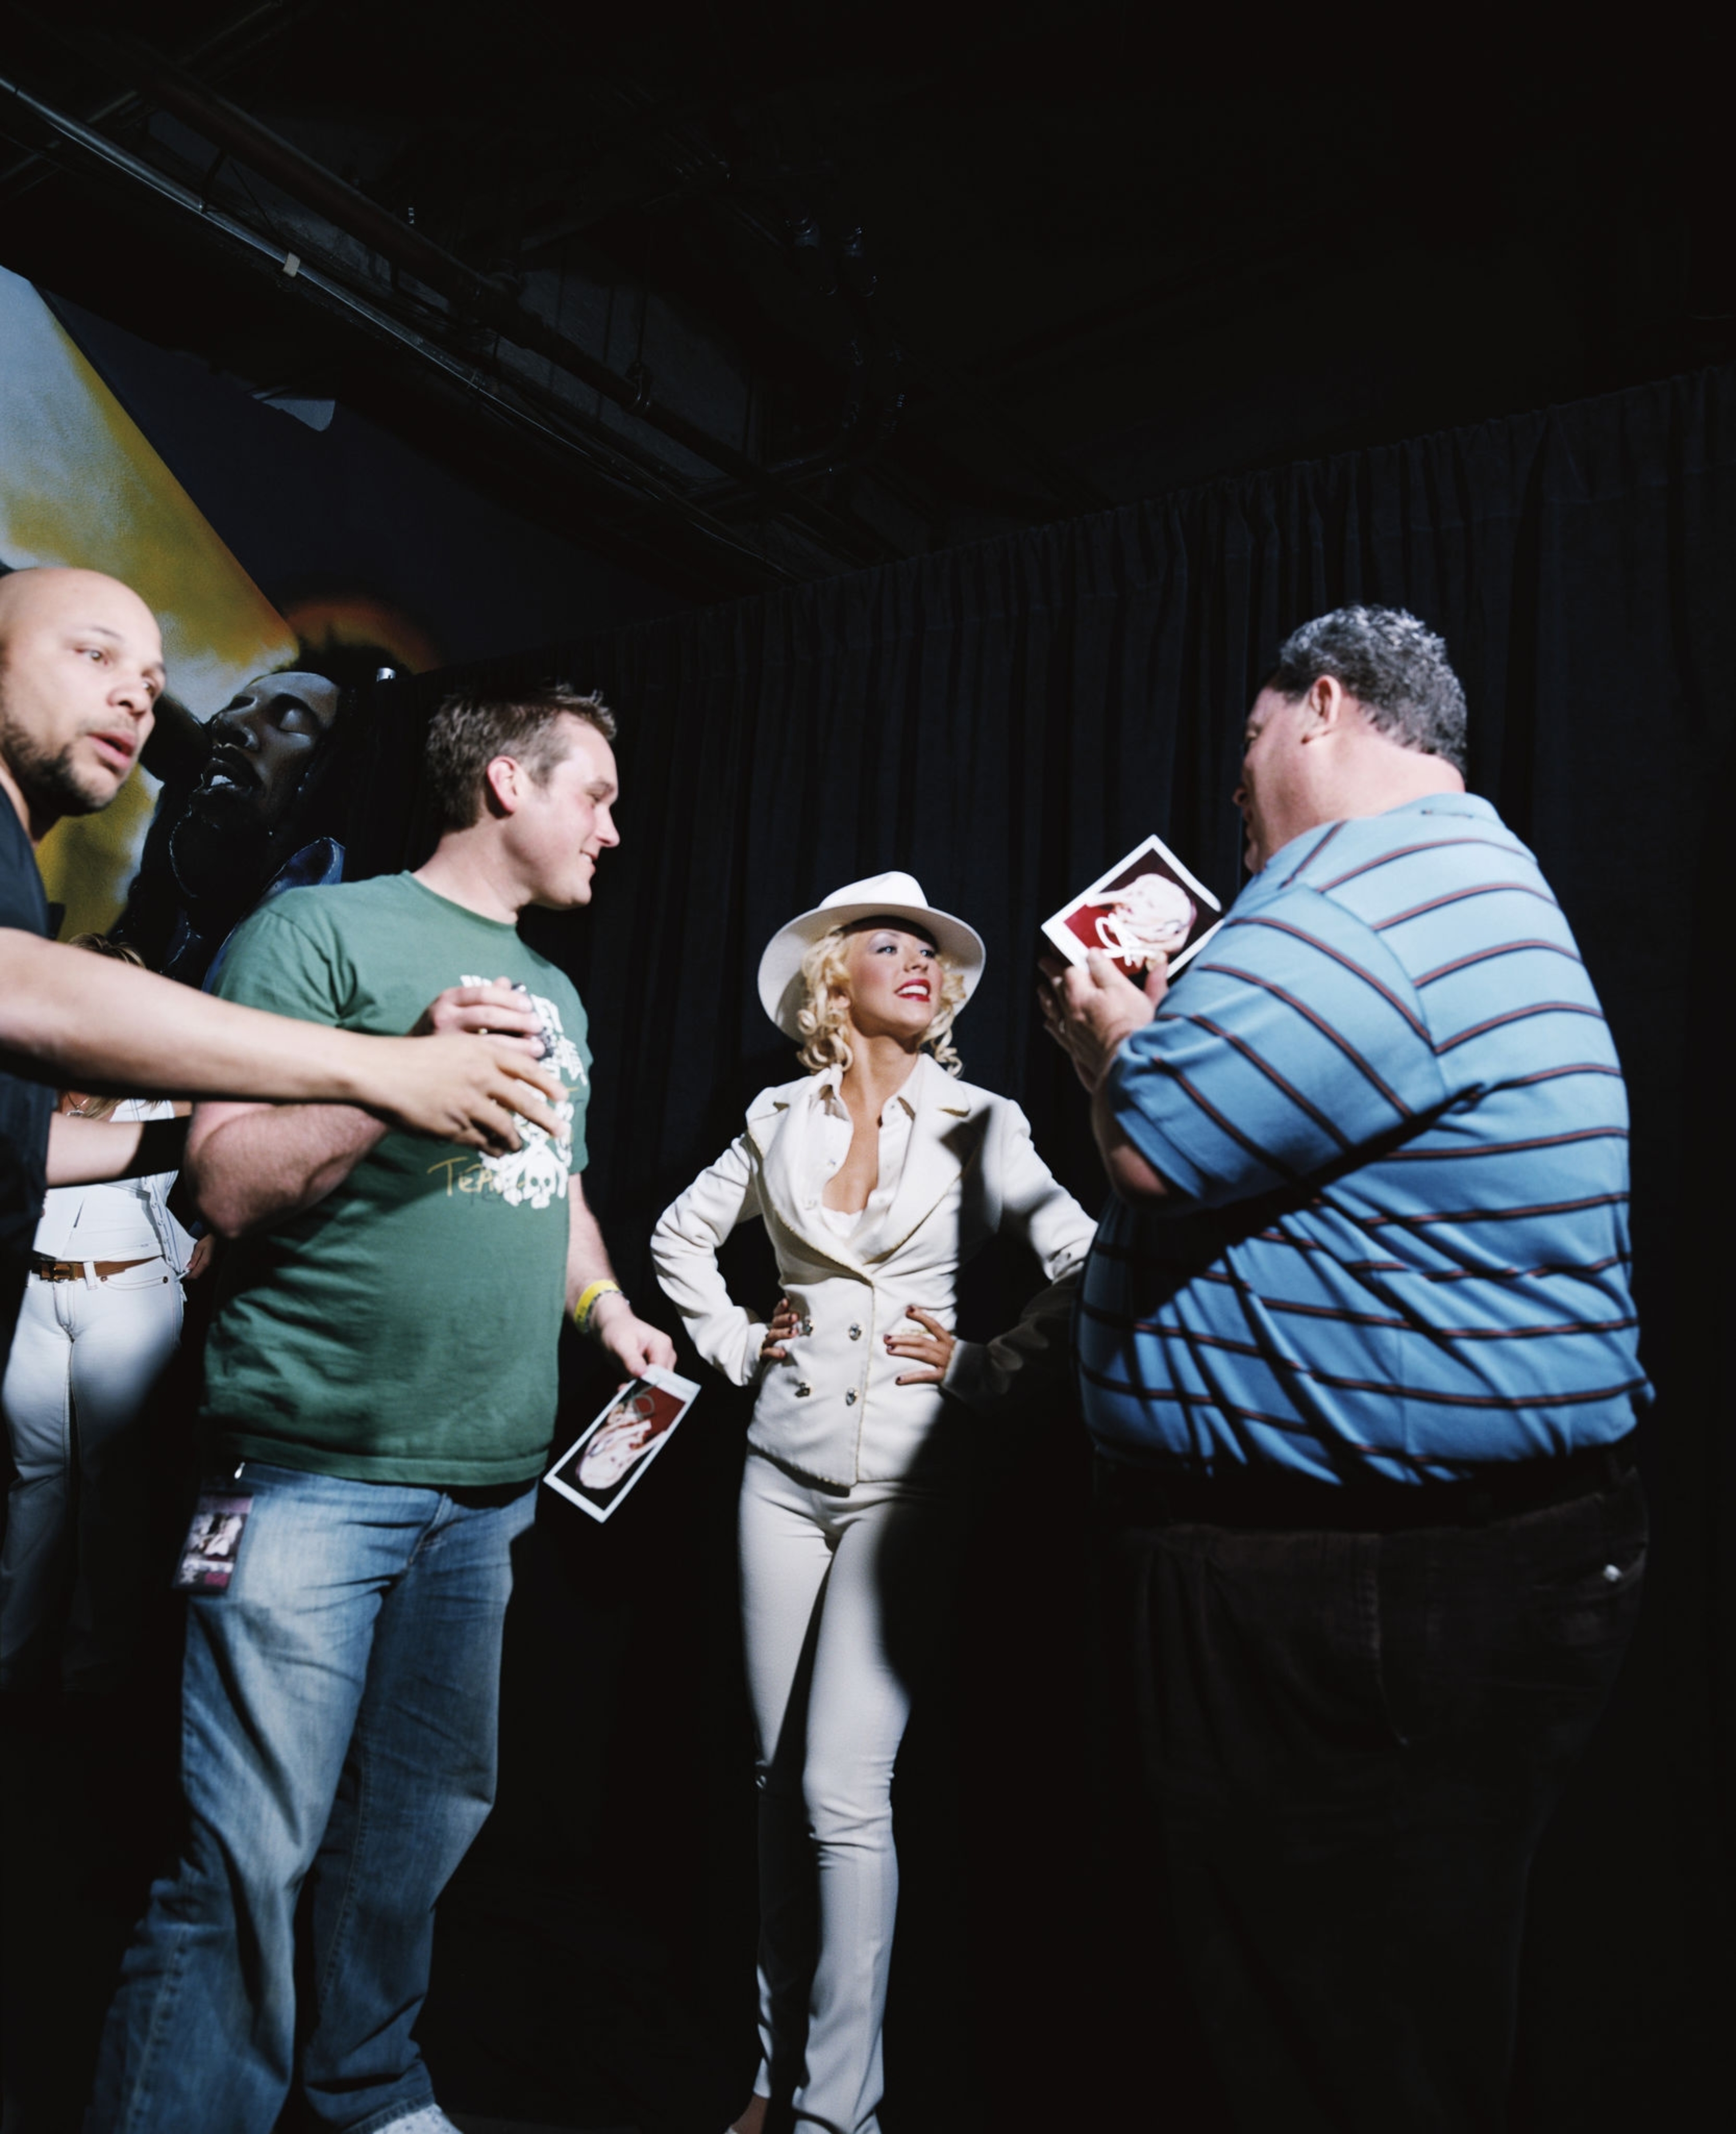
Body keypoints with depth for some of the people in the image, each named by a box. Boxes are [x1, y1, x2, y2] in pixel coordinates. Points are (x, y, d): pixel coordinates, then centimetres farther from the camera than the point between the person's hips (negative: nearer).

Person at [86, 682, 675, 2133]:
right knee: (249, 1858, -3)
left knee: (431, 1815, 17)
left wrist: (607, 1304, 11)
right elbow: (226, 1186, -10)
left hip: (492, 1478, 7)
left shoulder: (555, 994, 17)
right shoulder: (322, 931, -5)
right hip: (317, 1469, -7)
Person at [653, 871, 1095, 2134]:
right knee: (780, 1777, 12)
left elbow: (1085, 1271, -9)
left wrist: (986, 1372, -9)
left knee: (844, 1789, -7)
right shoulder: (782, 1118, 4)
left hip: (906, 1479, -3)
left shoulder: (978, 1123, -4)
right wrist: (735, 1343, 8)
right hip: (785, 1470, 3)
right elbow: (680, 1236, 17)